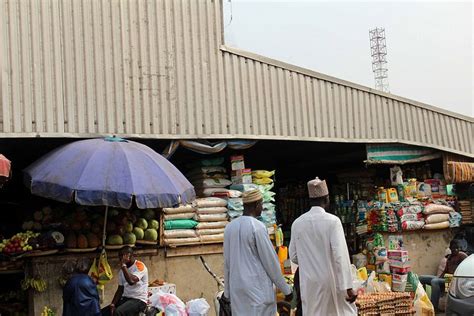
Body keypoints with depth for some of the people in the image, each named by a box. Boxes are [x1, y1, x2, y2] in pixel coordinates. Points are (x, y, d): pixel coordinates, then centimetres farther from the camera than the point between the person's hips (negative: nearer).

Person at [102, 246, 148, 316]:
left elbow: (131, 281, -27)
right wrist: (113, 304, -2)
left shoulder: (140, 266, -10)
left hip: (139, 300, -8)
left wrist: (123, 265, -19)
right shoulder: (122, 271, 13)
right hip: (125, 299, 8)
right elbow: (120, 290, 13)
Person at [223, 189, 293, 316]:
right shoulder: (257, 227, -13)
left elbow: (227, 262, 10)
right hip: (257, 288, -6)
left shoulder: (230, 227, 5)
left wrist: (227, 290, 19)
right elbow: (271, 261, -10)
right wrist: (286, 289, -1)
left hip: (236, 288, 6)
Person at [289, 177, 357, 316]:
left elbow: (293, 256, 6)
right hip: (331, 280, -3)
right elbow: (340, 255, -17)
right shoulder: (332, 221, -12)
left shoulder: (297, 223, 0)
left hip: (309, 282, 3)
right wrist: (348, 287, -16)